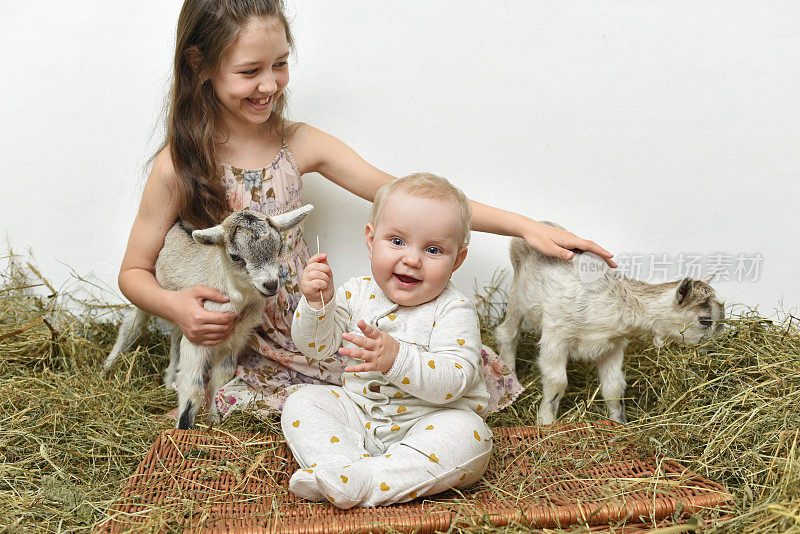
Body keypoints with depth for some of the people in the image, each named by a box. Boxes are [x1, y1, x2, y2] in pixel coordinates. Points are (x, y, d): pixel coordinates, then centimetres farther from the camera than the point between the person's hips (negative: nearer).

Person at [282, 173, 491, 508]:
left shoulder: (454, 310, -14)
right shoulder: (357, 292, 0)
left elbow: (454, 380, -25)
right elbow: (316, 346, 2)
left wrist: (396, 358, -41)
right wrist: (316, 302, -19)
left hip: (428, 420, -4)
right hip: (357, 411, 4)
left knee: (467, 436, -32)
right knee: (302, 402, -10)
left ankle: (363, 481, -37)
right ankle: (342, 466, -31)